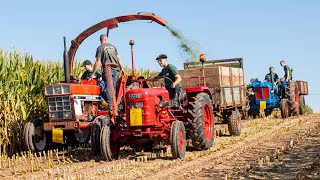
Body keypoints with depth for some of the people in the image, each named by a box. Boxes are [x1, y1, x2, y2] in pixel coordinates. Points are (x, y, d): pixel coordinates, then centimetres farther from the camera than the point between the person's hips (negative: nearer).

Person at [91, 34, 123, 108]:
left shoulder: (100, 48, 1)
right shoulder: (113, 46, 16)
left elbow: (98, 62, -5)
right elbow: (118, 58, 15)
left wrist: (93, 74, -2)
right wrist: (121, 69, 22)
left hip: (107, 69, -5)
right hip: (115, 69, 5)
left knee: (108, 87, -7)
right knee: (113, 88, 10)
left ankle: (110, 105, -14)